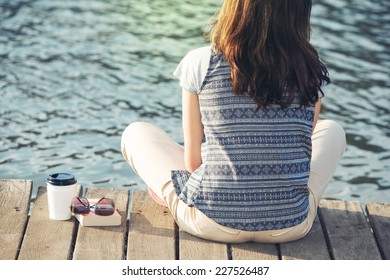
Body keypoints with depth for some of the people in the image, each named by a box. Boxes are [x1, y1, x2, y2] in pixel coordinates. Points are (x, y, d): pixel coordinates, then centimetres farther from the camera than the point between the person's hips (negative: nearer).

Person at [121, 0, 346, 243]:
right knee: (332, 131, 30)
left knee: (136, 134, 21)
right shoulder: (312, 70, -6)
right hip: (291, 226, 2)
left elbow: (193, 160, -6)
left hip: (210, 223, -2)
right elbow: (302, 151, 5)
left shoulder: (200, 63, -12)